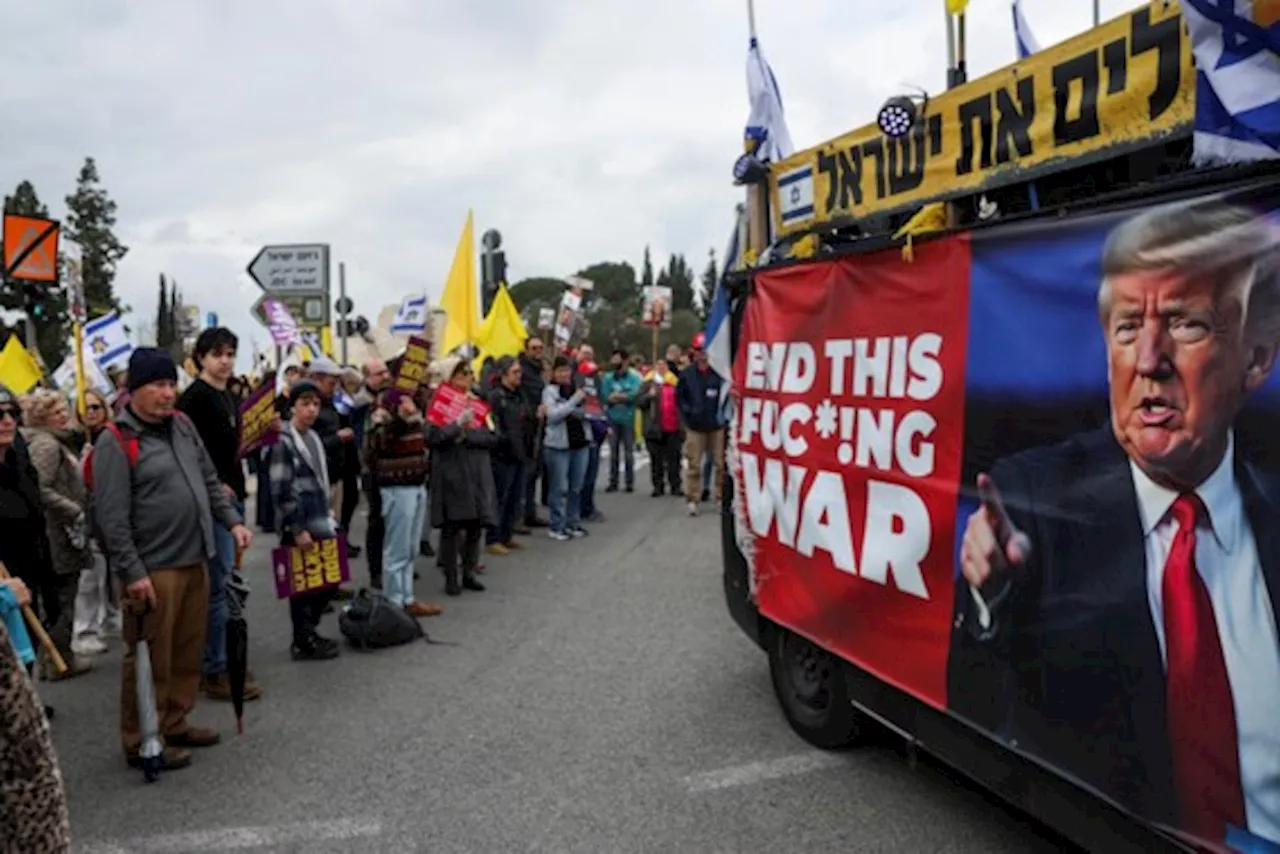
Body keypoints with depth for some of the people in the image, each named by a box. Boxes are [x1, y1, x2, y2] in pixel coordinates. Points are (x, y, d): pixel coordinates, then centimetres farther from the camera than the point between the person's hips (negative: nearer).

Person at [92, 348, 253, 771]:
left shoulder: (183, 425, 10)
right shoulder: (115, 443, -13)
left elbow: (210, 481, 19)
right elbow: (112, 517, -16)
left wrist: (232, 520, 7)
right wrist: (133, 572, -18)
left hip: (194, 561, 8)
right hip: (152, 569, -7)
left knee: (188, 653, 16)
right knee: (151, 660, 3)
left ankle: (174, 724, 32)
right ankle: (141, 742, 17)